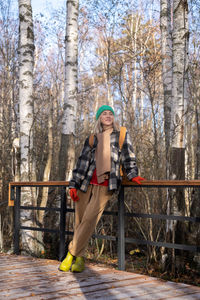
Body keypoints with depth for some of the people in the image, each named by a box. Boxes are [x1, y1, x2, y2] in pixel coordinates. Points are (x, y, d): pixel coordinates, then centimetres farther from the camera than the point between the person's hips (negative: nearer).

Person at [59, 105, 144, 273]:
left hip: (105, 185, -3)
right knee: (80, 221, 0)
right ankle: (79, 259, 10)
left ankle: (72, 254, -3)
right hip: (87, 183, 3)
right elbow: (82, 162, 12)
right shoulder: (92, 139, 16)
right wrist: (73, 184, 5)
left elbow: (128, 157, 8)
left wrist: (132, 174, -9)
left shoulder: (122, 135, 13)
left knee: (90, 219, -14)